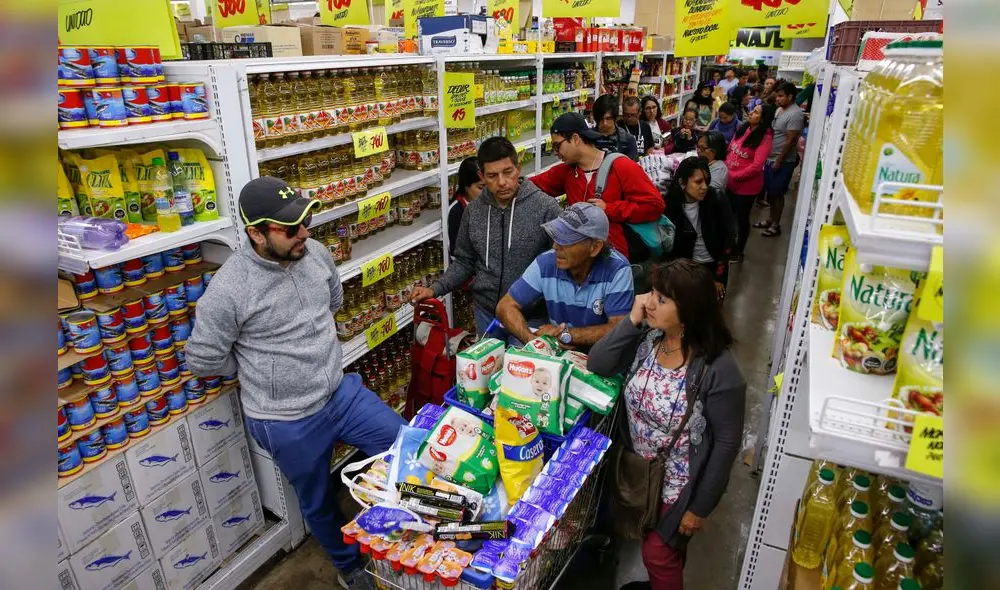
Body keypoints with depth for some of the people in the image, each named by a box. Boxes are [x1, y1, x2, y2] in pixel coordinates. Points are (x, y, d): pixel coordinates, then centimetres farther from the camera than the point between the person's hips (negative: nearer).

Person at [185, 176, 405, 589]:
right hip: (288, 423, -4)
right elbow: (202, 360, -12)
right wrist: (259, 365, -2)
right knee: (319, 502, 18)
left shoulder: (315, 253, -7)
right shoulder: (228, 290, -23)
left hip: (342, 392, 5)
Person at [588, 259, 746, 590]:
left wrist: (701, 506, -14)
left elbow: (726, 442, -20)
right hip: (639, 472, 6)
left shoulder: (718, 368, -28)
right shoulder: (646, 338, -12)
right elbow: (596, 365, -15)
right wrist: (632, 320, -25)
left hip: (679, 484, -5)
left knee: (658, 554, 14)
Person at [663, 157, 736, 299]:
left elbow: (729, 238, -10)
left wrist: (719, 275, -9)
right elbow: (670, 247, -7)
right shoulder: (670, 207, -14)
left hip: (715, 266, 0)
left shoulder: (717, 201, -15)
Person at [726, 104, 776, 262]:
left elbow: (757, 166, -23)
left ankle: (738, 252, 27)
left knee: (742, 218, 10)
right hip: (730, 182, 6)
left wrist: (734, 176, -20)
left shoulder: (765, 138, -18)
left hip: (747, 185, -6)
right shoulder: (743, 128, 2)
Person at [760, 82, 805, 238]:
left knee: (777, 194, 1)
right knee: (770, 192, 16)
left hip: (783, 162, -8)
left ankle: (776, 225, 12)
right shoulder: (780, 110, 9)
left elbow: (790, 140, -20)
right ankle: (770, 220, 29)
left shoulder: (795, 114, -18)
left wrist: (779, 161, -19)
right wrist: (770, 159, 13)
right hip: (770, 159, 8)